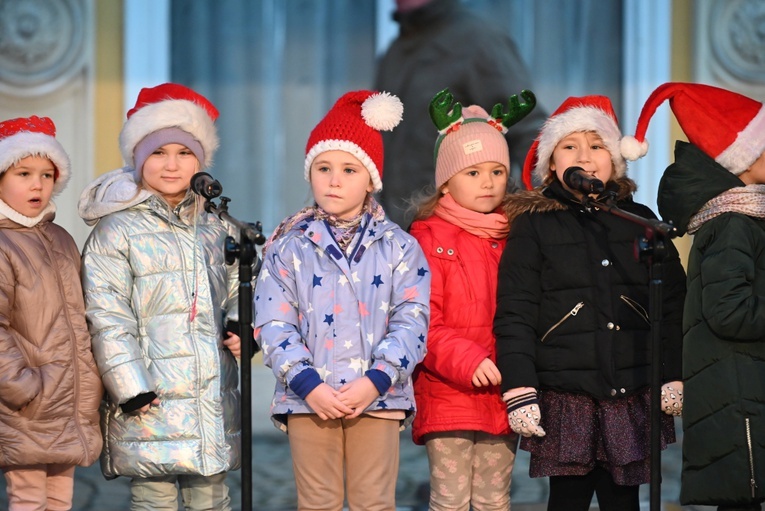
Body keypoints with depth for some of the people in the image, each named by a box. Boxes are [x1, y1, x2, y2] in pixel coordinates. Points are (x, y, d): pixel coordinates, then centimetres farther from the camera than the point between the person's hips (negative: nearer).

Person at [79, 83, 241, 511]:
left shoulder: (215, 228, 14)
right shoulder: (117, 231, -4)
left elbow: (235, 294, 25)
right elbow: (107, 319, -7)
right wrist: (130, 389, -13)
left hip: (214, 401, 5)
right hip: (150, 402, -5)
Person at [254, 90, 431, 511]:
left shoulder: (398, 247, 5)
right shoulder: (288, 249, 6)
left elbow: (411, 320, -3)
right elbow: (273, 326, -2)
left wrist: (375, 380, -16)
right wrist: (308, 384, -14)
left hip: (377, 397, 0)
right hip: (309, 400, 0)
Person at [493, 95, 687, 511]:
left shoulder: (639, 221, 11)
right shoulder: (533, 225, 2)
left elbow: (671, 306, 11)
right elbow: (514, 316, -3)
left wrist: (673, 378, 4)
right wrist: (519, 391, -11)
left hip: (632, 398, 3)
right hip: (565, 398, -3)